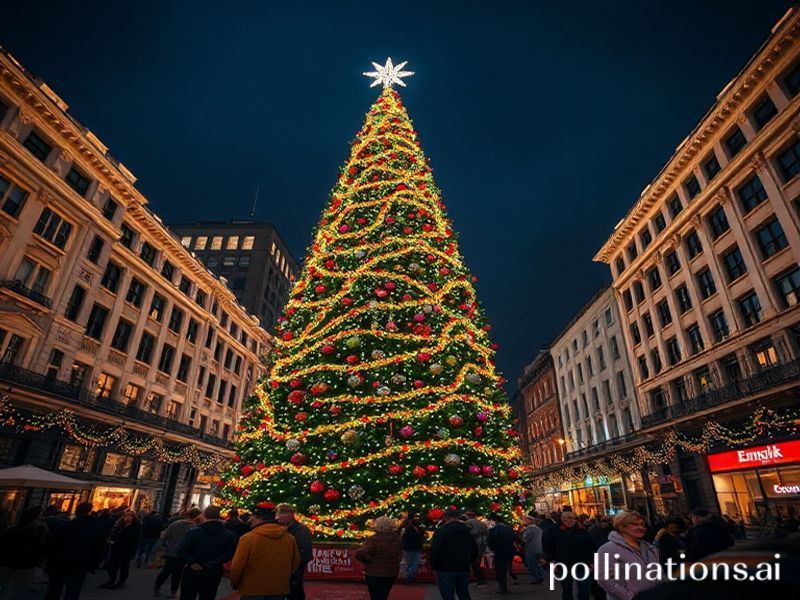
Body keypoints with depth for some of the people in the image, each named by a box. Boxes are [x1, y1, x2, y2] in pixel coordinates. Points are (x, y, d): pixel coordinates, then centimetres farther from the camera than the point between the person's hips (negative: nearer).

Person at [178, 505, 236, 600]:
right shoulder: (229, 535, -2)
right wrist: (211, 564, -7)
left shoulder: (194, 531, -11)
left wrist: (192, 562, -8)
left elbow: (181, 551, -17)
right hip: (214, 574, 2)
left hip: (193, 572, -2)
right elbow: (229, 554, -10)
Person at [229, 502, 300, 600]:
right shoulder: (290, 538, -4)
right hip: (280, 590, 4)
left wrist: (234, 584, 9)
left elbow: (237, 567, -11)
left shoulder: (248, 538, -17)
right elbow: (295, 564, 6)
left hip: (252, 591, -4)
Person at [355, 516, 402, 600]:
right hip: (393, 572, 5)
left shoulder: (374, 539, -23)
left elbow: (360, 554, -28)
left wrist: (369, 561, -11)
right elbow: (399, 554, 10)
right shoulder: (397, 538, -4)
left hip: (375, 573, -5)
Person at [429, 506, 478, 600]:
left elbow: (435, 552, -17)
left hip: (446, 570, -6)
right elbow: (474, 552, 12)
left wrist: (434, 566, 0)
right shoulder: (468, 531, 6)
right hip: (464, 570, 6)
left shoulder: (441, 531, -14)